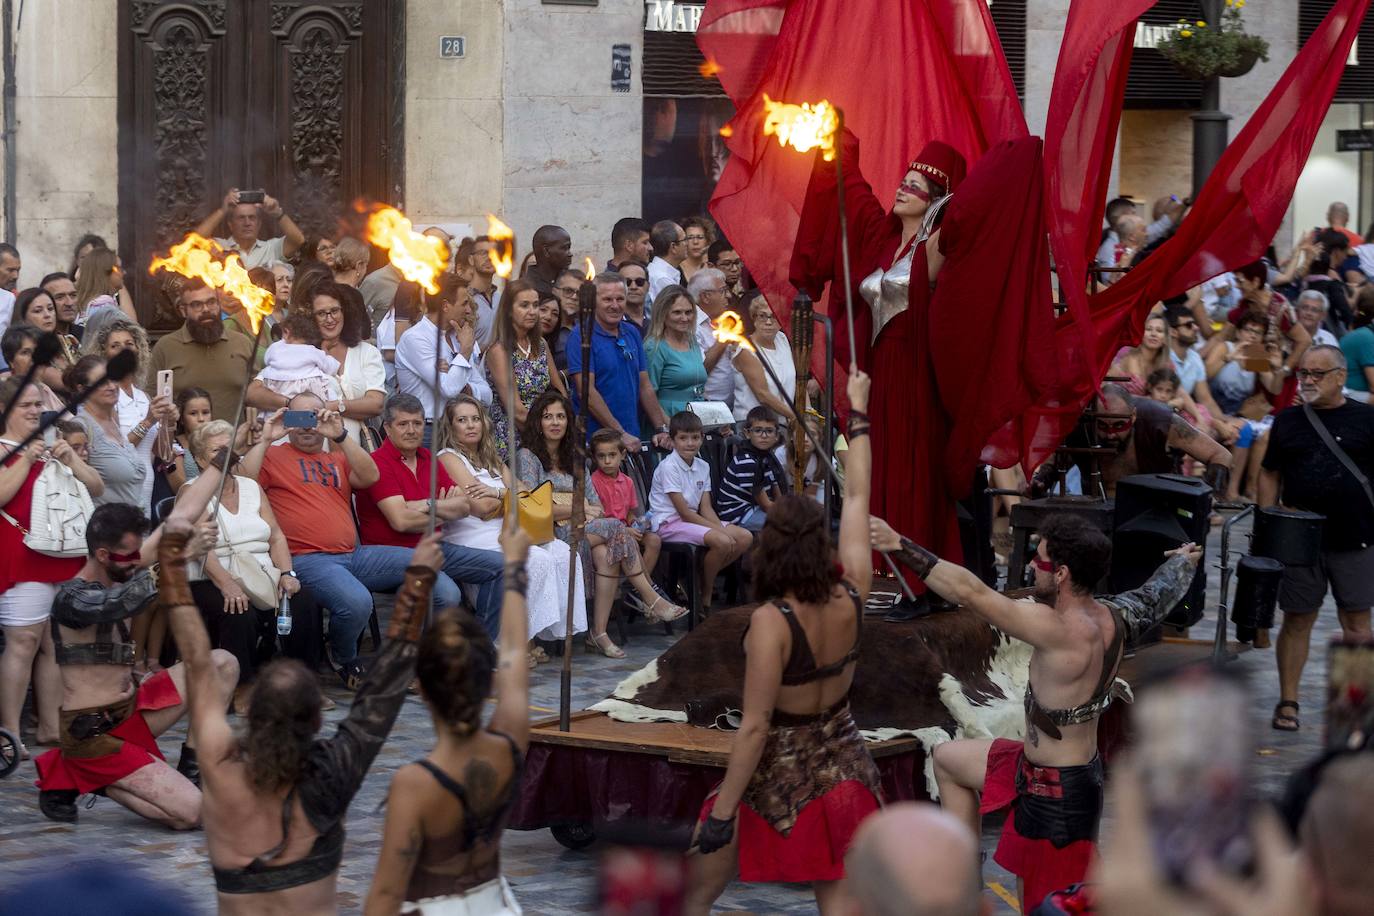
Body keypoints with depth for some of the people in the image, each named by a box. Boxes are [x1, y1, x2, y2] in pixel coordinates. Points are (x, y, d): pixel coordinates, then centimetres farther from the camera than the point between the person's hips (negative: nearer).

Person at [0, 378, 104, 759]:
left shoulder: (54, 447, 20)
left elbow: (96, 488, 16)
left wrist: (71, 460, 1)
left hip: (67, 557, 7)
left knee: (57, 643, 7)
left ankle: (51, 726, 12)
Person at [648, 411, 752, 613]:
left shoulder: (703, 467, 9)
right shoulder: (669, 467, -14)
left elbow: (705, 509, 6)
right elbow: (684, 512, -17)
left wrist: (721, 528, -14)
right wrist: (720, 530, -19)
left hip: (692, 520, 8)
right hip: (668, 524, -8)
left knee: (745, 538, -8)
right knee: (722, 542, -29)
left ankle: (703, 579, -1)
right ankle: (705, 597, -9)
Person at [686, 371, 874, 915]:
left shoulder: (772, 622, -24)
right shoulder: (851, 595, -9)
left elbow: (754, 728, -24)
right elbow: (857, 498, 5)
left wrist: (722, 813, -20)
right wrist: (858, 412, 17)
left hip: (778, 774, -5)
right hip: (843, 767, 5)